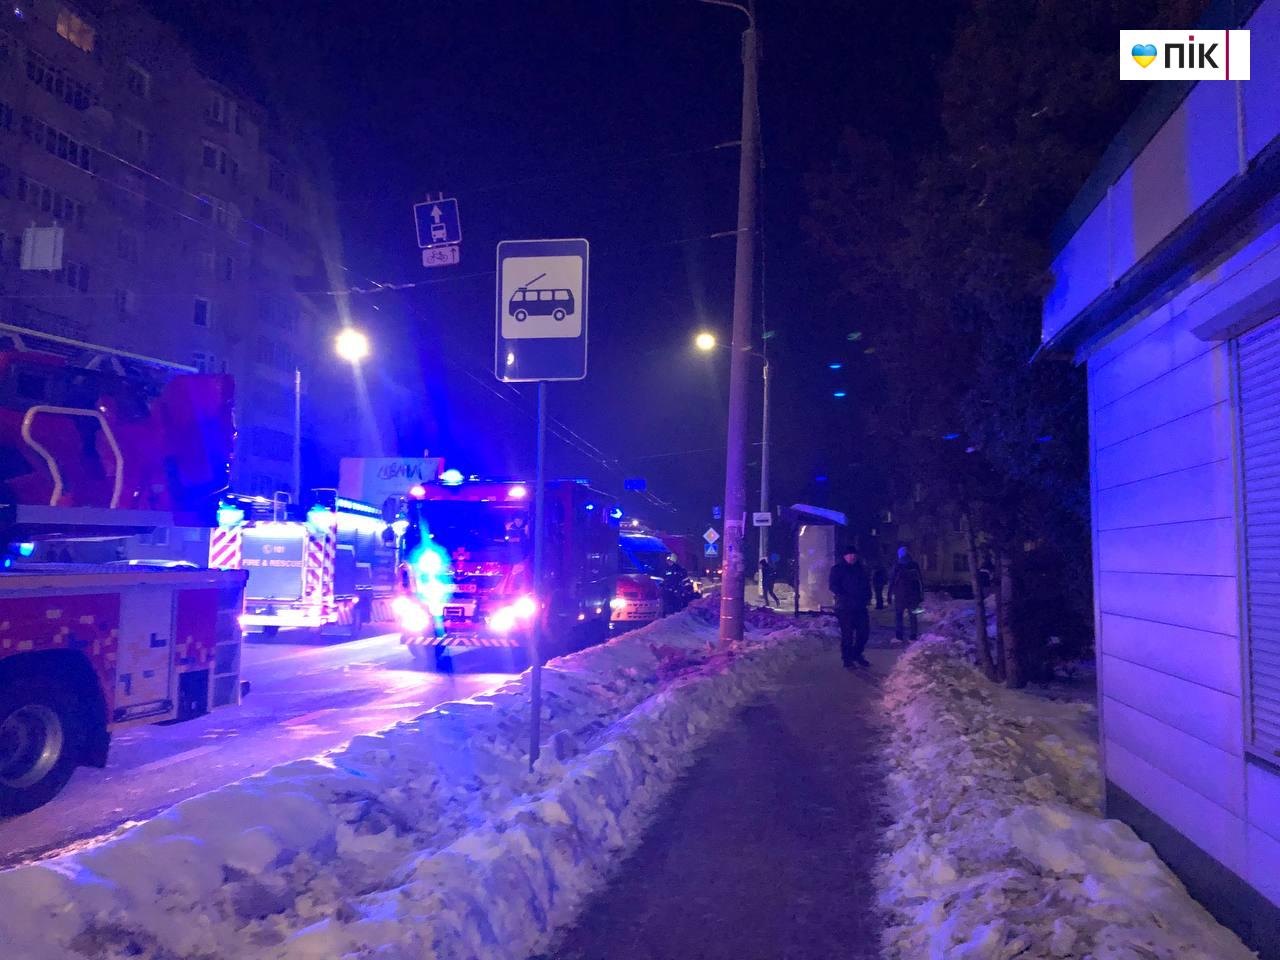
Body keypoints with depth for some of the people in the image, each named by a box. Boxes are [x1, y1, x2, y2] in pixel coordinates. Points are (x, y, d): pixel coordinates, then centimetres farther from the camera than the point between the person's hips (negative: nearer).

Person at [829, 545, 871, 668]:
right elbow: (833, 585, -8)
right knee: (847, 633, -4)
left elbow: (867, 584, 21)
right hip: (845, 607, -6)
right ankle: (847, 659, 4)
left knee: (864, 630, 6)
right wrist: (843, 597, -18)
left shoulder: (860, 569, 16)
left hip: (860, 606, 6)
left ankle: (857, 655, 23)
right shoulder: (838, 569, 0)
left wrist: (867, 597, 5)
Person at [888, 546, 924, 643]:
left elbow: (892, 581, -6)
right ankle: (913, 637, 5)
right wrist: (921, 595, 12)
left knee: (898, 615, 4)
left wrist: (890, 595, 0)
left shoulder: (897, 566, -7)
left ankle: (899, 637, -3)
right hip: (913, 595, 3)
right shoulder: (915, 566, 3)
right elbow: (920, 581, 6)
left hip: (900, 595, -3)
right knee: (913, 616, 8)